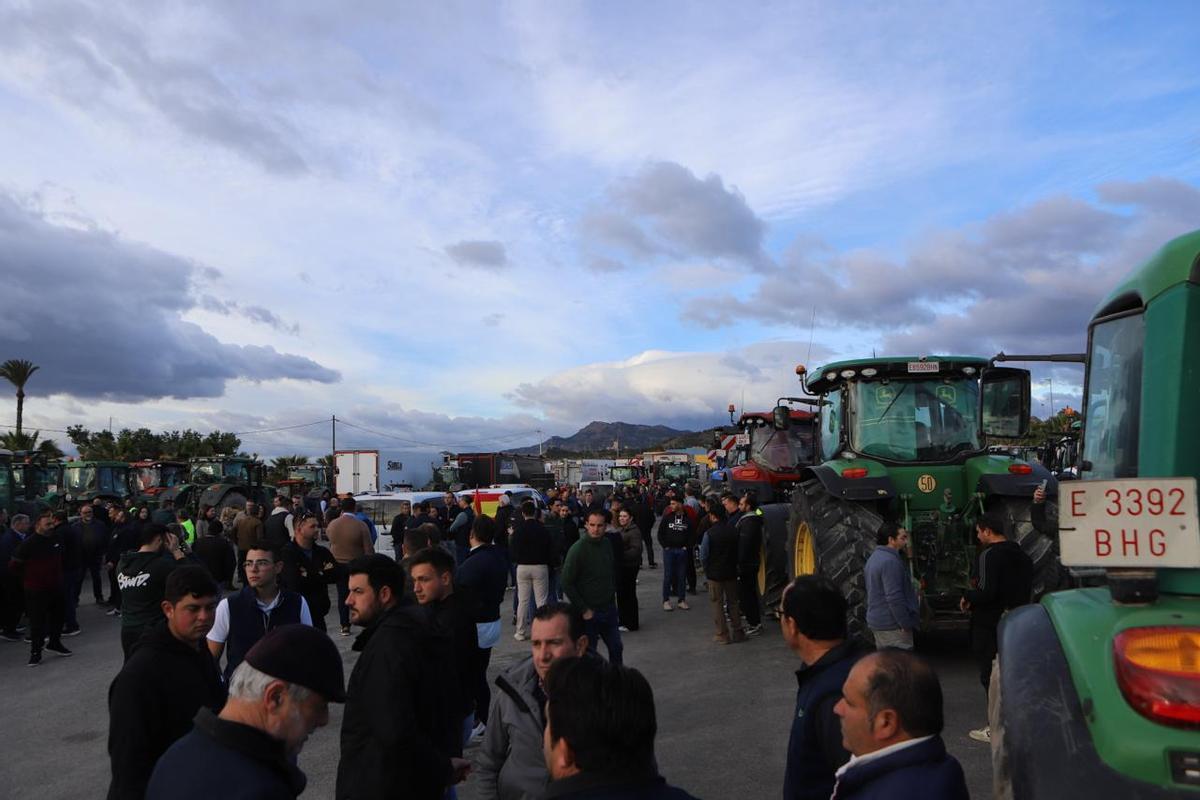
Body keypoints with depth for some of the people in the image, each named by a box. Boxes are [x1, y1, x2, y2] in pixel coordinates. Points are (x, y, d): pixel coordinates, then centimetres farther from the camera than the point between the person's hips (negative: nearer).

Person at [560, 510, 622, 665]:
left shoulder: (607, 545, 3)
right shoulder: (577, 550, -16)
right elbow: (567, 584, -16)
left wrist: (612, 593, 10)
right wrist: (584, 610, -15)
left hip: (609, 610, 6)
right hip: (589, 613, -6)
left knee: (616, 648, 14)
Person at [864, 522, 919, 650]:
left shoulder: (874, 558, 14)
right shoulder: (890, 561, -19)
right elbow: (894, 597, -24)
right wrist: (906, 624, -18)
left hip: (877, 621, 10)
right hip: (892, 624, -10)